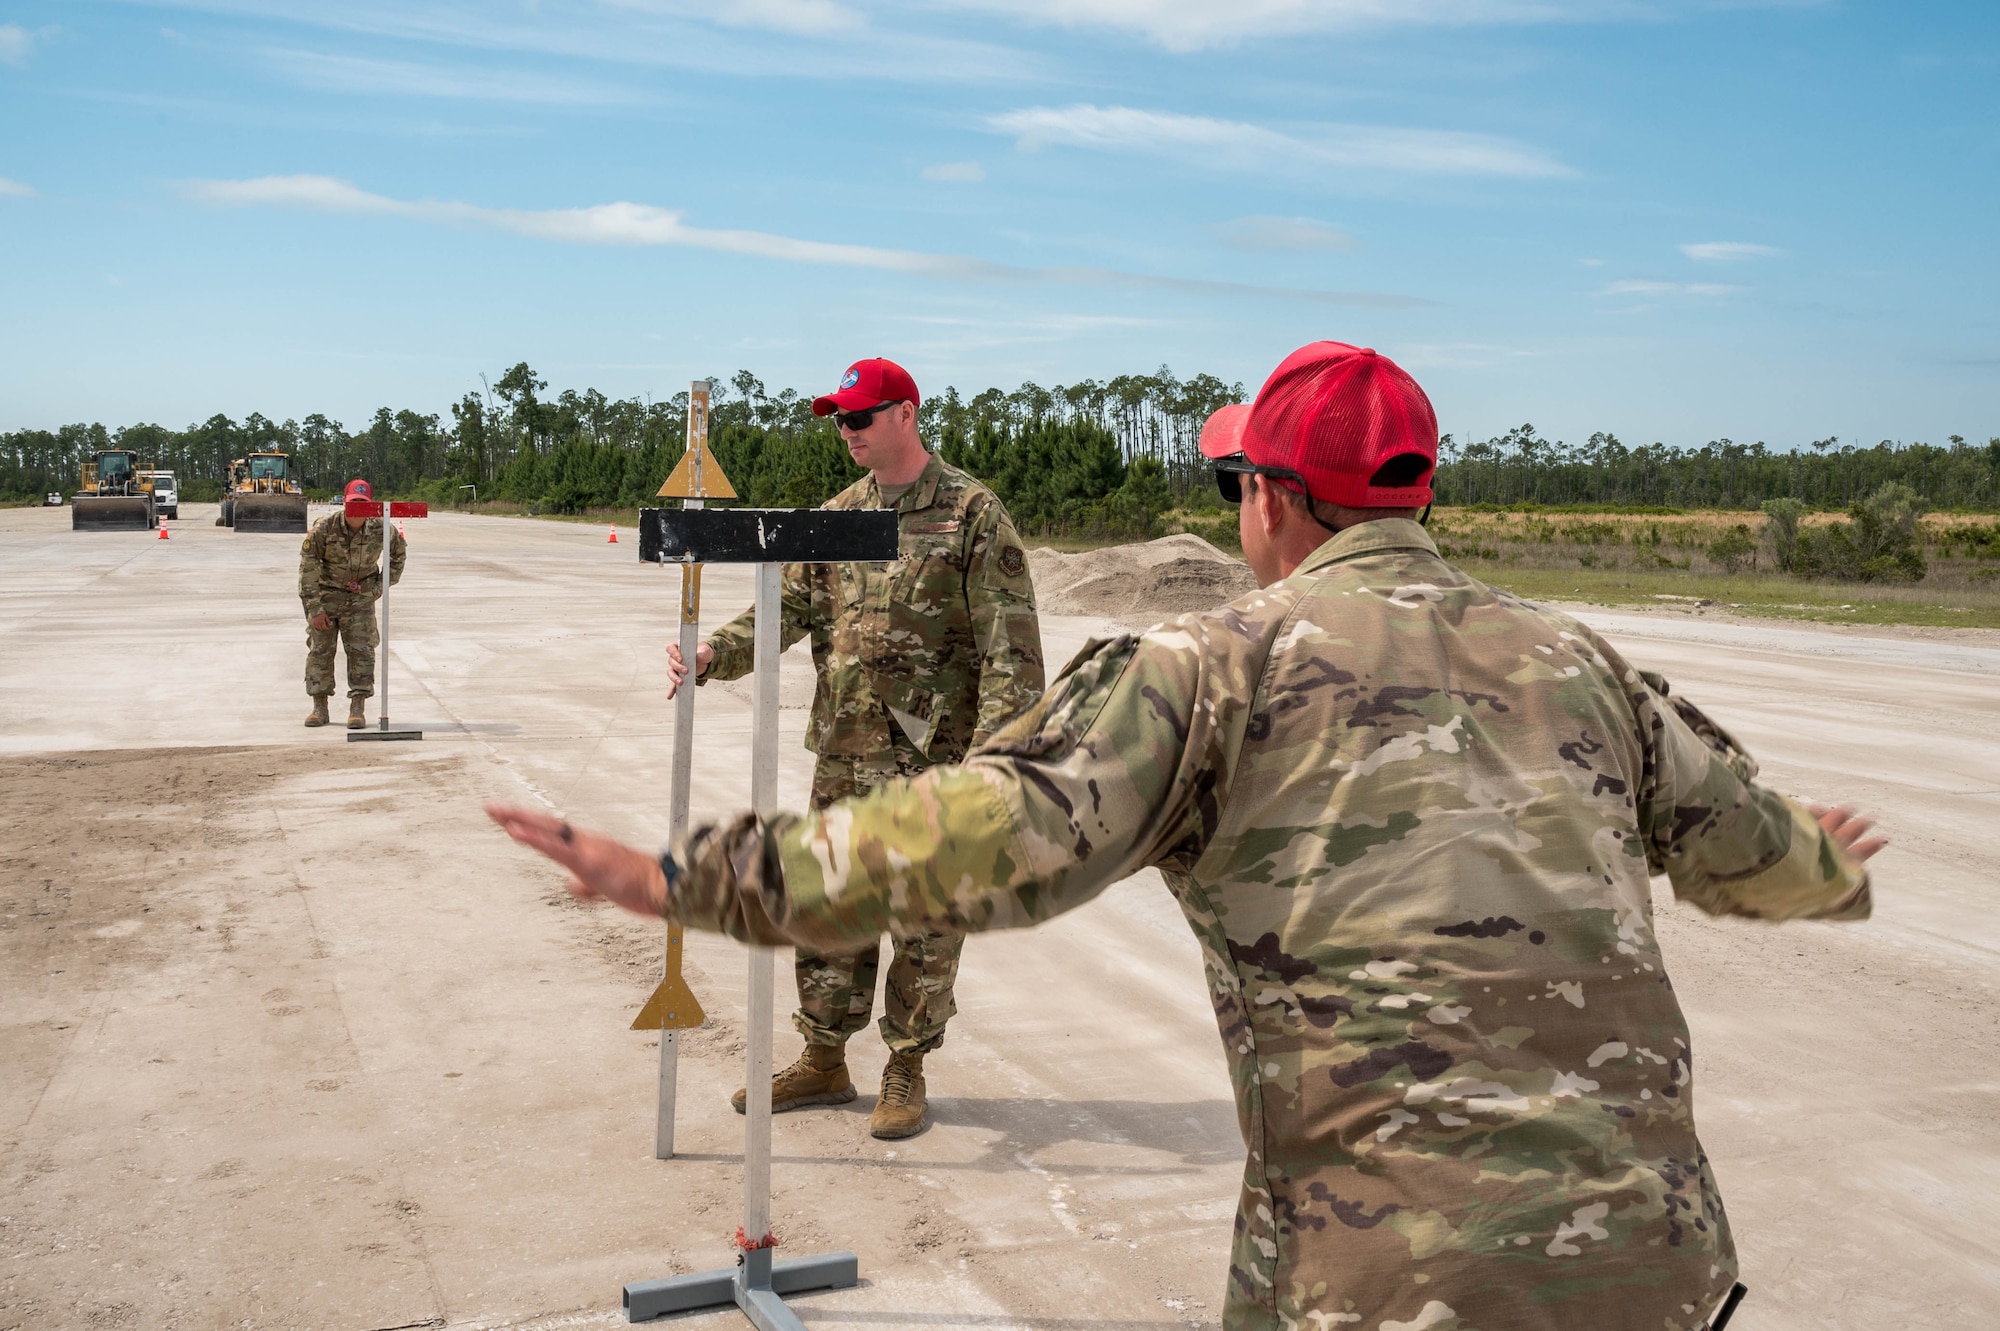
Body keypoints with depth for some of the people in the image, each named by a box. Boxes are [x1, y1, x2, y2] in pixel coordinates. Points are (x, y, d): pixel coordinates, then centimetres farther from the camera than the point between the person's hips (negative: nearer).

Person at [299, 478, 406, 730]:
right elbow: (307, 569, -12)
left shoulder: (381, 529, -13)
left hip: (360, 598, 1)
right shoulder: (324, 528, -18)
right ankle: (319, 707, 11)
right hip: (326, 595, -1)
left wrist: (382, 586, 7)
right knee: (320, 648, 1)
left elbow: (399, 553, 11)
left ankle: (358, 709, 0)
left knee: (361, 649, -5)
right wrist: (314, 608, -13)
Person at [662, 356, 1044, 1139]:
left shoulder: (973, 513, -7)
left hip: (936, 754, -5)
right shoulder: (836, 516, 11)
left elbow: (1010, 646, -11)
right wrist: (709, 656, -10)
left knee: (927, 916, 5)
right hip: (845, 752, 6)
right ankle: (823, 1061, 27)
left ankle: (906, 1072, 20)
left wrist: (991, 751, -18)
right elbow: (788, 608, 8)